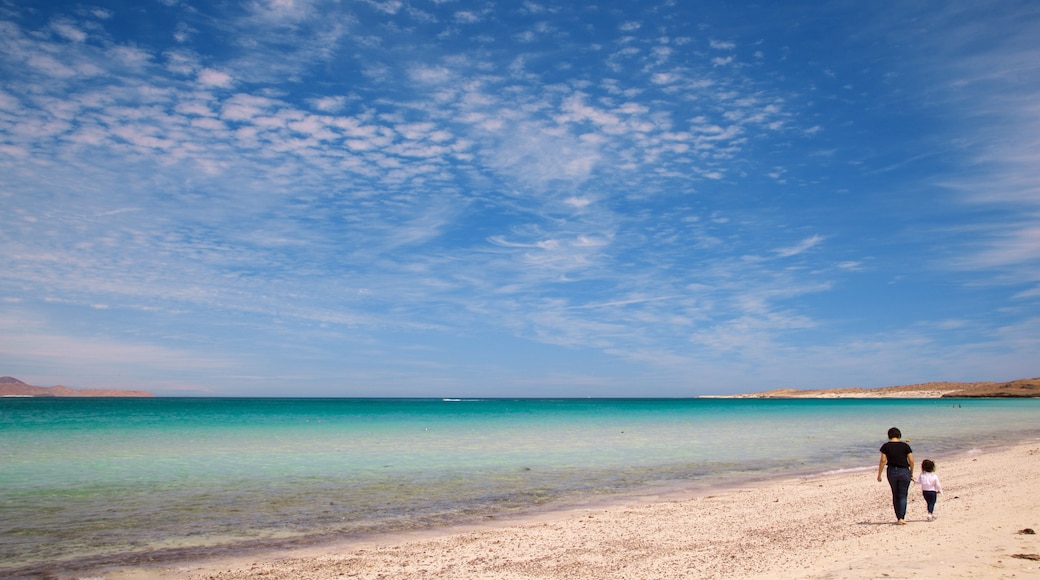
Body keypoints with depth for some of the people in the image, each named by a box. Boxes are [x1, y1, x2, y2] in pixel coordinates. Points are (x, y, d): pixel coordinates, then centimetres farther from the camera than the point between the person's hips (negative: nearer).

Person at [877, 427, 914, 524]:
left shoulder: (886, 446, -2)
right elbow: (911, 461, -2)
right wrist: (911, 474, 10)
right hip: (904, 472, 0)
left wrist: (879, 475, 1)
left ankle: (898, 518, 16)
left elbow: (883, 461, -6)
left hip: (892, 472, 1)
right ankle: (901, 518, -4)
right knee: (903, 496, 5)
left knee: (895, 495, 14)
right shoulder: (905, 446, -1)